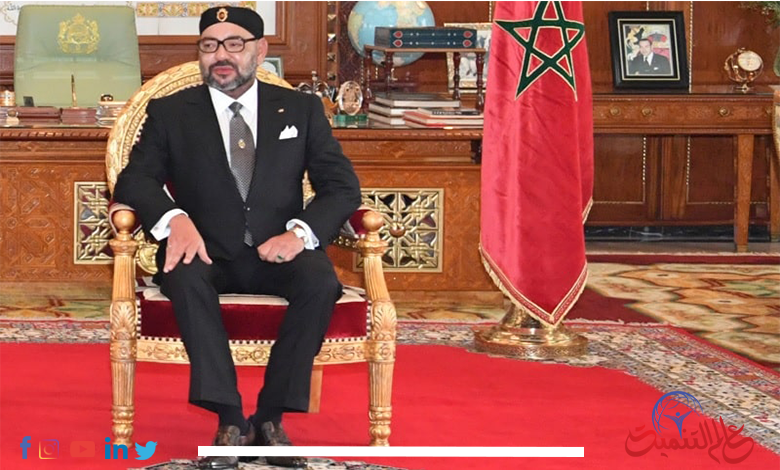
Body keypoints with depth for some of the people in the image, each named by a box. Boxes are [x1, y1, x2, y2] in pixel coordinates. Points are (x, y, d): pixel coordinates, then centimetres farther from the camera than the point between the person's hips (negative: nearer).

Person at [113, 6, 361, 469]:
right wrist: (174, 219, -23)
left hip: (277, 255, 1)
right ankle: (230, 419, -31)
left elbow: (343, 186, 4)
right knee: (183, 275, -35)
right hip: (209, 253, -1)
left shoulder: (302, 110, 10)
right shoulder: (170, 113, 8)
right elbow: (134, 180, 0)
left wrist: (301, 231, -16)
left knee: (320, 279, -32)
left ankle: (271, 417, -21)